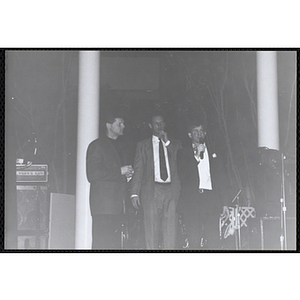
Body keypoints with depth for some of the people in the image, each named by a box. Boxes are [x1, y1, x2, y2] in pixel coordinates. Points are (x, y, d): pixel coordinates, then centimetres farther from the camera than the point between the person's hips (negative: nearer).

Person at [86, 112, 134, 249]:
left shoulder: (118, 146, 23)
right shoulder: (97, 145, -3)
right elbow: (92, 174, -13)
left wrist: (126, 174, 10)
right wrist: (119, 172, -13)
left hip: (117, 203, 8)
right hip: (103, 203, -8)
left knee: (114, 241, 4)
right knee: (102, 243, -10)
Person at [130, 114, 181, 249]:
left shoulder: (175, 144, 18)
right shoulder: (143, 145, 15)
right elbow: (138, 170, 8)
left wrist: (167, 142, 1)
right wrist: (135, 193, -4)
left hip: (171, 190, 1)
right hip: (152, 190, -1)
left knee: (170, 229, -4)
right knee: (151, 229, -5)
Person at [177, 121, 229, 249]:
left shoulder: (213, 153, 18)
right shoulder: (183, 153, 10)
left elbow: (221, 178, 16)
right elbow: (183, 175, -3)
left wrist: (224, 202, 8)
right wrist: (197, 156, -6)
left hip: (211, 199, 2)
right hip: (191, 199, -1)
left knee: (213, 240, -6)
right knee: (193, 241, -4)